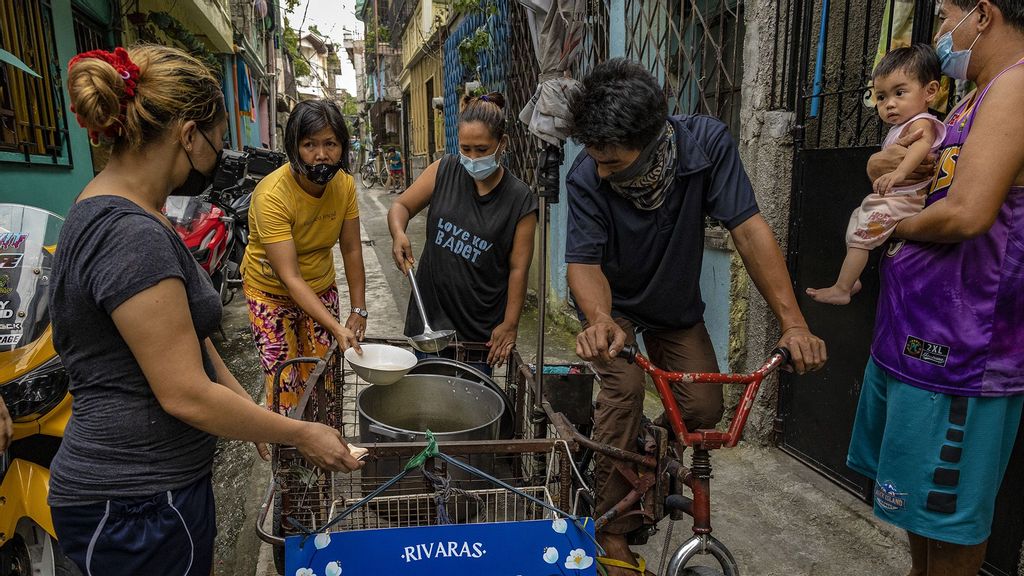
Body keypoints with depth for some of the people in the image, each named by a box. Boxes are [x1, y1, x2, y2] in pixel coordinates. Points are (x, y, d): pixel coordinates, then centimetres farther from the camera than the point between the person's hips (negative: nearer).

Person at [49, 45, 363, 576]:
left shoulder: (110, 214, 6)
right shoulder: (132, 235, -26)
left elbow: (182, 334, 11)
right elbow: (185, 394, -25)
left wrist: (250, 409, 11)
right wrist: (301, 435, -13)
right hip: (136, 507, -9)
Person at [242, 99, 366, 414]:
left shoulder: (344, 183, -13)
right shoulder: (272, 194, -29)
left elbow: (351, 250, -5)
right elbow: (290, 278, -32)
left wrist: (358, 310, -10)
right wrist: (336, 328, -38)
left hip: (321, 286, 4)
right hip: (272, 291, -4)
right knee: (285, 387, -5)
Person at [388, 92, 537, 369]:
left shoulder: (520, 200, -8)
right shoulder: (445, 171, -2)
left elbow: (518, 269, -7)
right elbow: (401, 205, 6)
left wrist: (510, 325, -9)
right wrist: (399, 234, -16)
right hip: (430, 312, 2)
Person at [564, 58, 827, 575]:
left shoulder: (707, 143, -27)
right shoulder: (587, 177, -29)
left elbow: (748, 229, -28)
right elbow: (584, 261, -30)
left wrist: (793, 323, -35)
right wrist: (600, 321, -52)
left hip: (676, 306, 2)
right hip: (612, 304, -2)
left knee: (704, 410, -6)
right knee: (624, 386, -25)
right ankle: (614, 534, -10)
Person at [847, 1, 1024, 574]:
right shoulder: (971, 102, 17)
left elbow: (967, 213, -27)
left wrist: (899, 227, -7)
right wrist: (885, 162, 5)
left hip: (960, 347, -10)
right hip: (910, 330, 10)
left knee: (950, 512, 4)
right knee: (915, 490, 22)